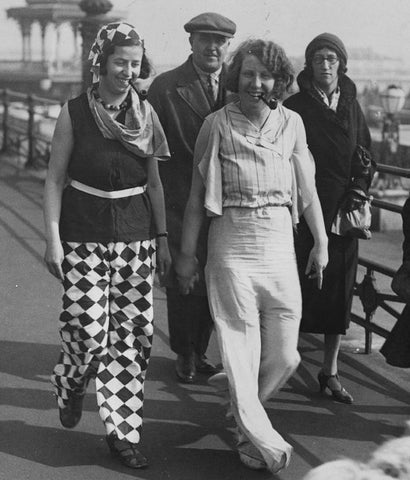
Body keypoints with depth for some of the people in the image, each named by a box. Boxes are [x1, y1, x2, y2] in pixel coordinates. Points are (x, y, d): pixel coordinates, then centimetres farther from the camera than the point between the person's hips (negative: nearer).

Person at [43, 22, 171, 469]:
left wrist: (162, 238, 8)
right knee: (88, 332, -6)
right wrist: (53, 239, -8)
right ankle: (70, 387, 29)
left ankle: (122, 431, 14)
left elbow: (153, 181, 11)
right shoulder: (74, 113, -5)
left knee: (133, 336, 2)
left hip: (136, 235, 3)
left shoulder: (145, 112, 5)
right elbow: (54, 180, -2)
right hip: (84, 235, -3)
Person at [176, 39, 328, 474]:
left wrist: (321, 241, 14)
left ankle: (244, 415, 29)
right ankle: (262, 440, 7)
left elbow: (306, 188, 15)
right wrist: (187, 253, 2)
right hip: (232, 245, -3)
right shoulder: (217, 124, -1)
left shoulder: (291, 123, 8)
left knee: (285, 355, 4)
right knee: (240, 348, -3)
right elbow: (197, 193, 2)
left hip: (279, 242, 3)